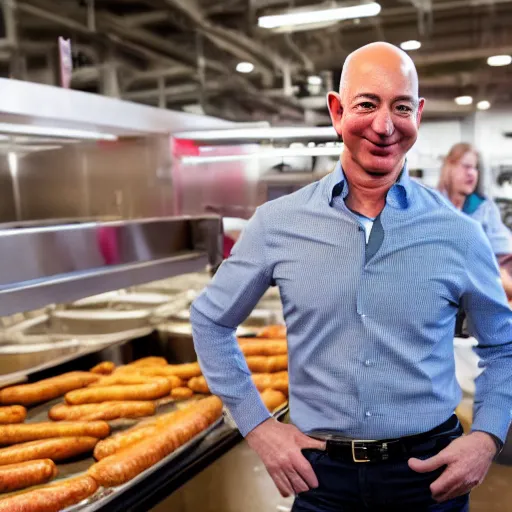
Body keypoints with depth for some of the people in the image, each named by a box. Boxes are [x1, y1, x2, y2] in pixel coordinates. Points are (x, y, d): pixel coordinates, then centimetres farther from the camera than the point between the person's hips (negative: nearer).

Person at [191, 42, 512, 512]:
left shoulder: (458, 233, -7)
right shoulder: (277, 223, -8)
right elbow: (210, 320, 4)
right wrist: (257, 425, -1)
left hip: (430, 471, 1)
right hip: (322, 471, 0)